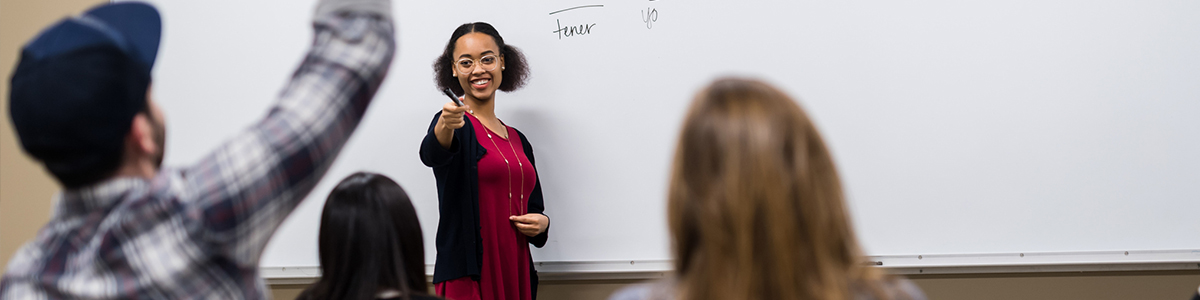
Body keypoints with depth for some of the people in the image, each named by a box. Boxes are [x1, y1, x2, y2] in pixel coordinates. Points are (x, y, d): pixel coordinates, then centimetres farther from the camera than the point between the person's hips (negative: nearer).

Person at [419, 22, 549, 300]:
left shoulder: (518, 140, 16)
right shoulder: (456, 124, -3)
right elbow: (431, 154, -26)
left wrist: (542, 222, 0)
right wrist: (444, 127, -47)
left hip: (515, 275, 6)